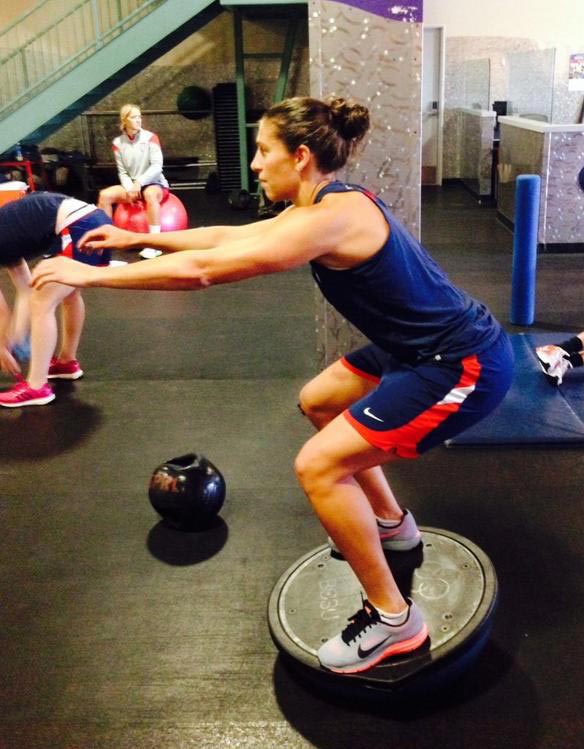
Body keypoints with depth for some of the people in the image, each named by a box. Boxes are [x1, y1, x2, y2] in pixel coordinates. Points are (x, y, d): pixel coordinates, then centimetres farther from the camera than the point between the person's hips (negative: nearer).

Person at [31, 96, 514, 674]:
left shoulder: (330, 219, -24)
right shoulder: (327, 202, 6)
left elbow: (204, 268, -23)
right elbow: (228, 237, 14)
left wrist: (94, 275, -13)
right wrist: (136, 238, 17)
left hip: (464, 366, -10)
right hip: (422, 347, 10)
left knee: (318, 467, -12)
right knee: (318, 402, 22)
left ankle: (393, 620, 4)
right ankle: (391, 524, 36)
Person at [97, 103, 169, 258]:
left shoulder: (150, 137, -7)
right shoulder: (118, 143, 2)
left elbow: (157, 166, -15)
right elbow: (122, 172, 1)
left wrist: (140, 182, -25)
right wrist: (130, 188, -18)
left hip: (155, 184, -4)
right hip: (131, 186, 4)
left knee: (150, 194, -40)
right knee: (105, 195, -19)